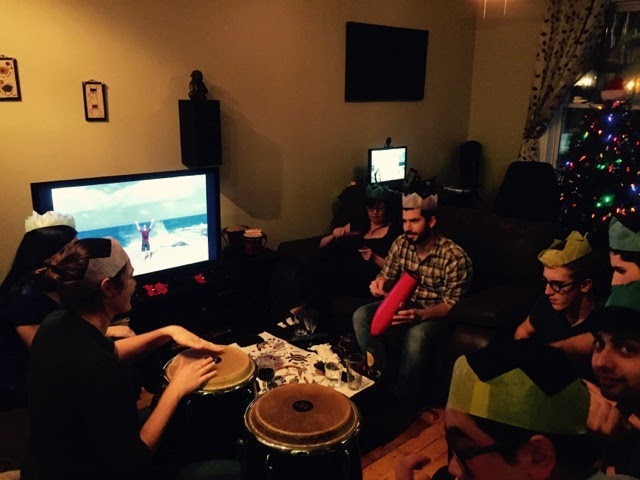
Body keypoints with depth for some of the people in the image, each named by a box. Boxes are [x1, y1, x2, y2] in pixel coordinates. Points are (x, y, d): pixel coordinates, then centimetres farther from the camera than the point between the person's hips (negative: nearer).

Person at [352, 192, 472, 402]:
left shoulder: (455, 257, -21)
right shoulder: (401, 244, -6)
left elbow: (451, 305, -19)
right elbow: (387, 277, 5)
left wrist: (420, 314, -38)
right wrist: (380, 283, -22)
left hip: (435, 314, -5)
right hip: (404, 305, 6)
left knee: (417, 335, -38)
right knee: (361, 316, -18)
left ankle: (403, 399, -16)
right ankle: (385, 380, -8)